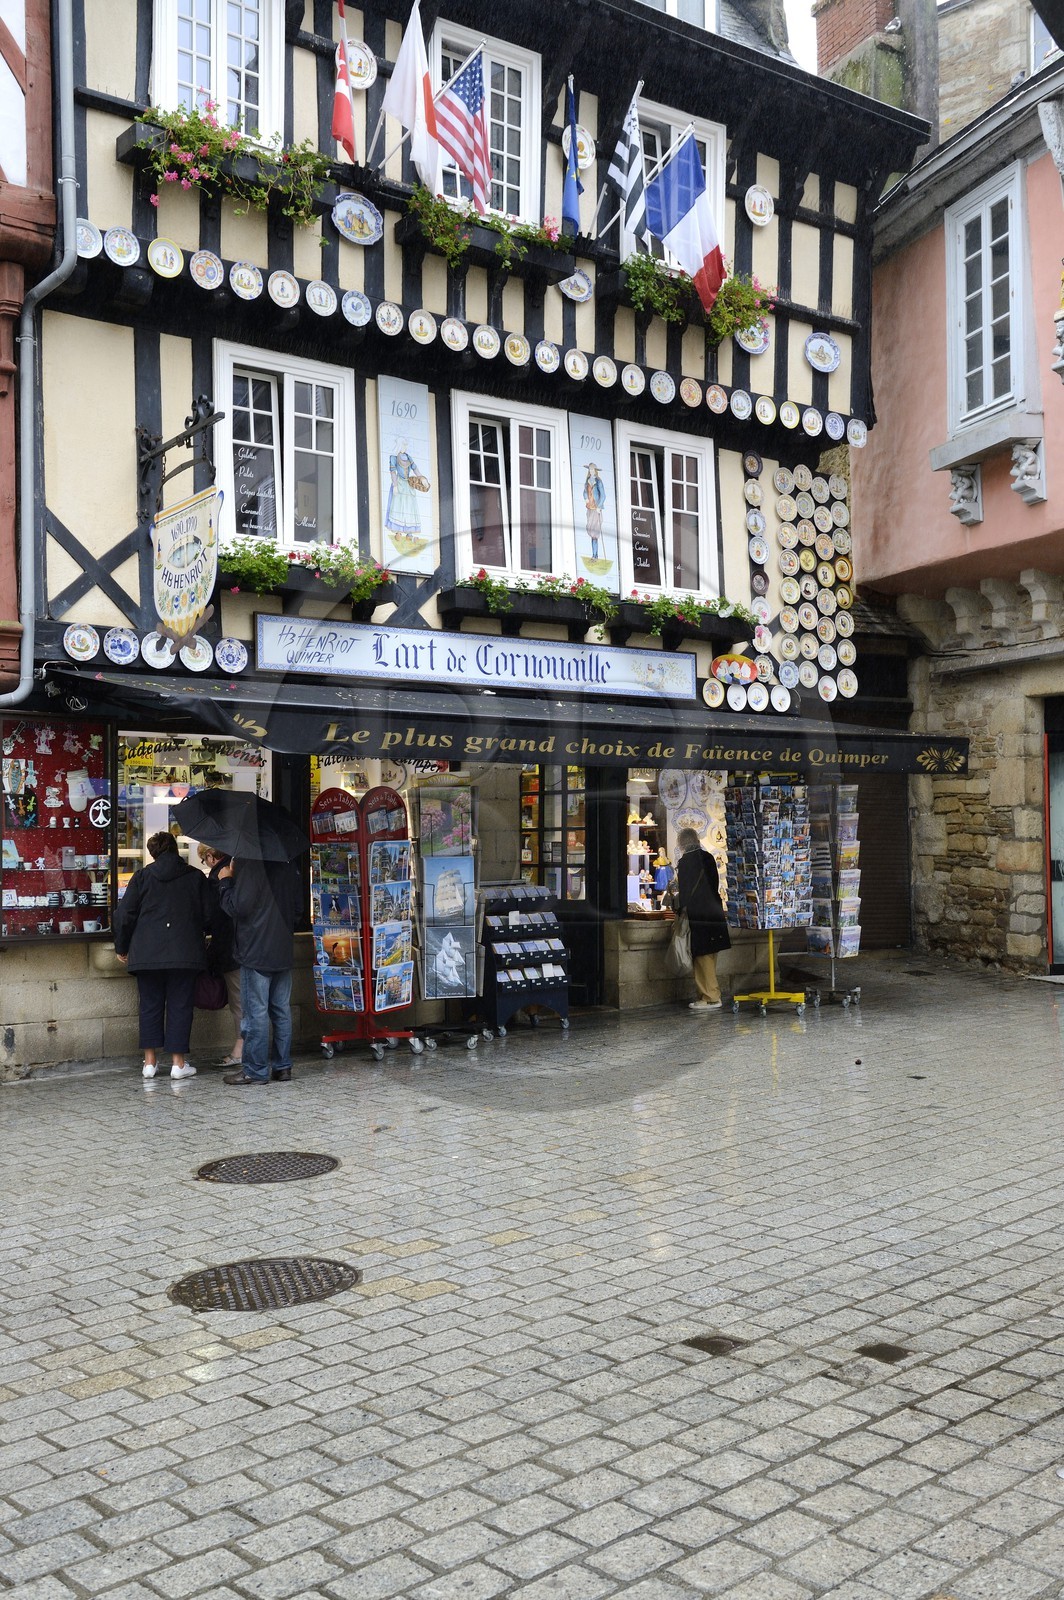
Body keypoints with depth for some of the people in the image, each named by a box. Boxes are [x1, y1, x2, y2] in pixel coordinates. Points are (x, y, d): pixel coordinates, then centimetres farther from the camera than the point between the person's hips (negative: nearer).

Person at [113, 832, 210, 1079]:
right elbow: (208, 915, 9)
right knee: (180, 1005, 4)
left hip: (147, 953, 1)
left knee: (150, 1005, 9)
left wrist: (121, 947, 14)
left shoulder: (142, 876, 4)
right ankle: (179, 1062, 3)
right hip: (185, 953, 0)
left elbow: (124, 915, 2)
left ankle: (150, 1061, 12)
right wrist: (200, 939, 27)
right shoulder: (196, 877, 6)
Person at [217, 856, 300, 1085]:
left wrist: (226, 881, -3)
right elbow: (297, 907, 17)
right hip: (283, 952, 7)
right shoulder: (287, 866, 10)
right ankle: (283, 1066, 15)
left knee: (256, 1011, -2)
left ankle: (255, 1070, 1)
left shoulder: (248, 864, -15)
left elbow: (239, 907, -16)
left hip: (256, 952, -7)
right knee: (282, 1010, 10)